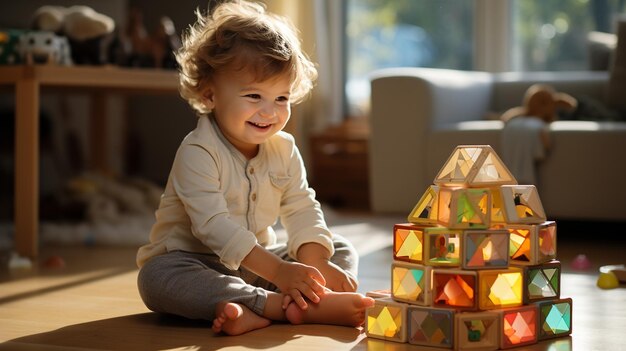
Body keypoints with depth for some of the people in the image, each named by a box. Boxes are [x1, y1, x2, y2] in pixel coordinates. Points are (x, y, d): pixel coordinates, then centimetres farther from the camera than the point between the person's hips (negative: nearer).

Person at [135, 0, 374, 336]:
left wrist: (317, 262, -22)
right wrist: (278, 271, -37)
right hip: (197, 264, -6)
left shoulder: (284, 150, 1)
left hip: (258, 261, 6)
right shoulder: (197, 153, -20)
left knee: (342, 250, -3)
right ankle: (277, 304, -45)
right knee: (157, 277, -37)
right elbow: (213, 225, -30)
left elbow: (302, 210, -2)